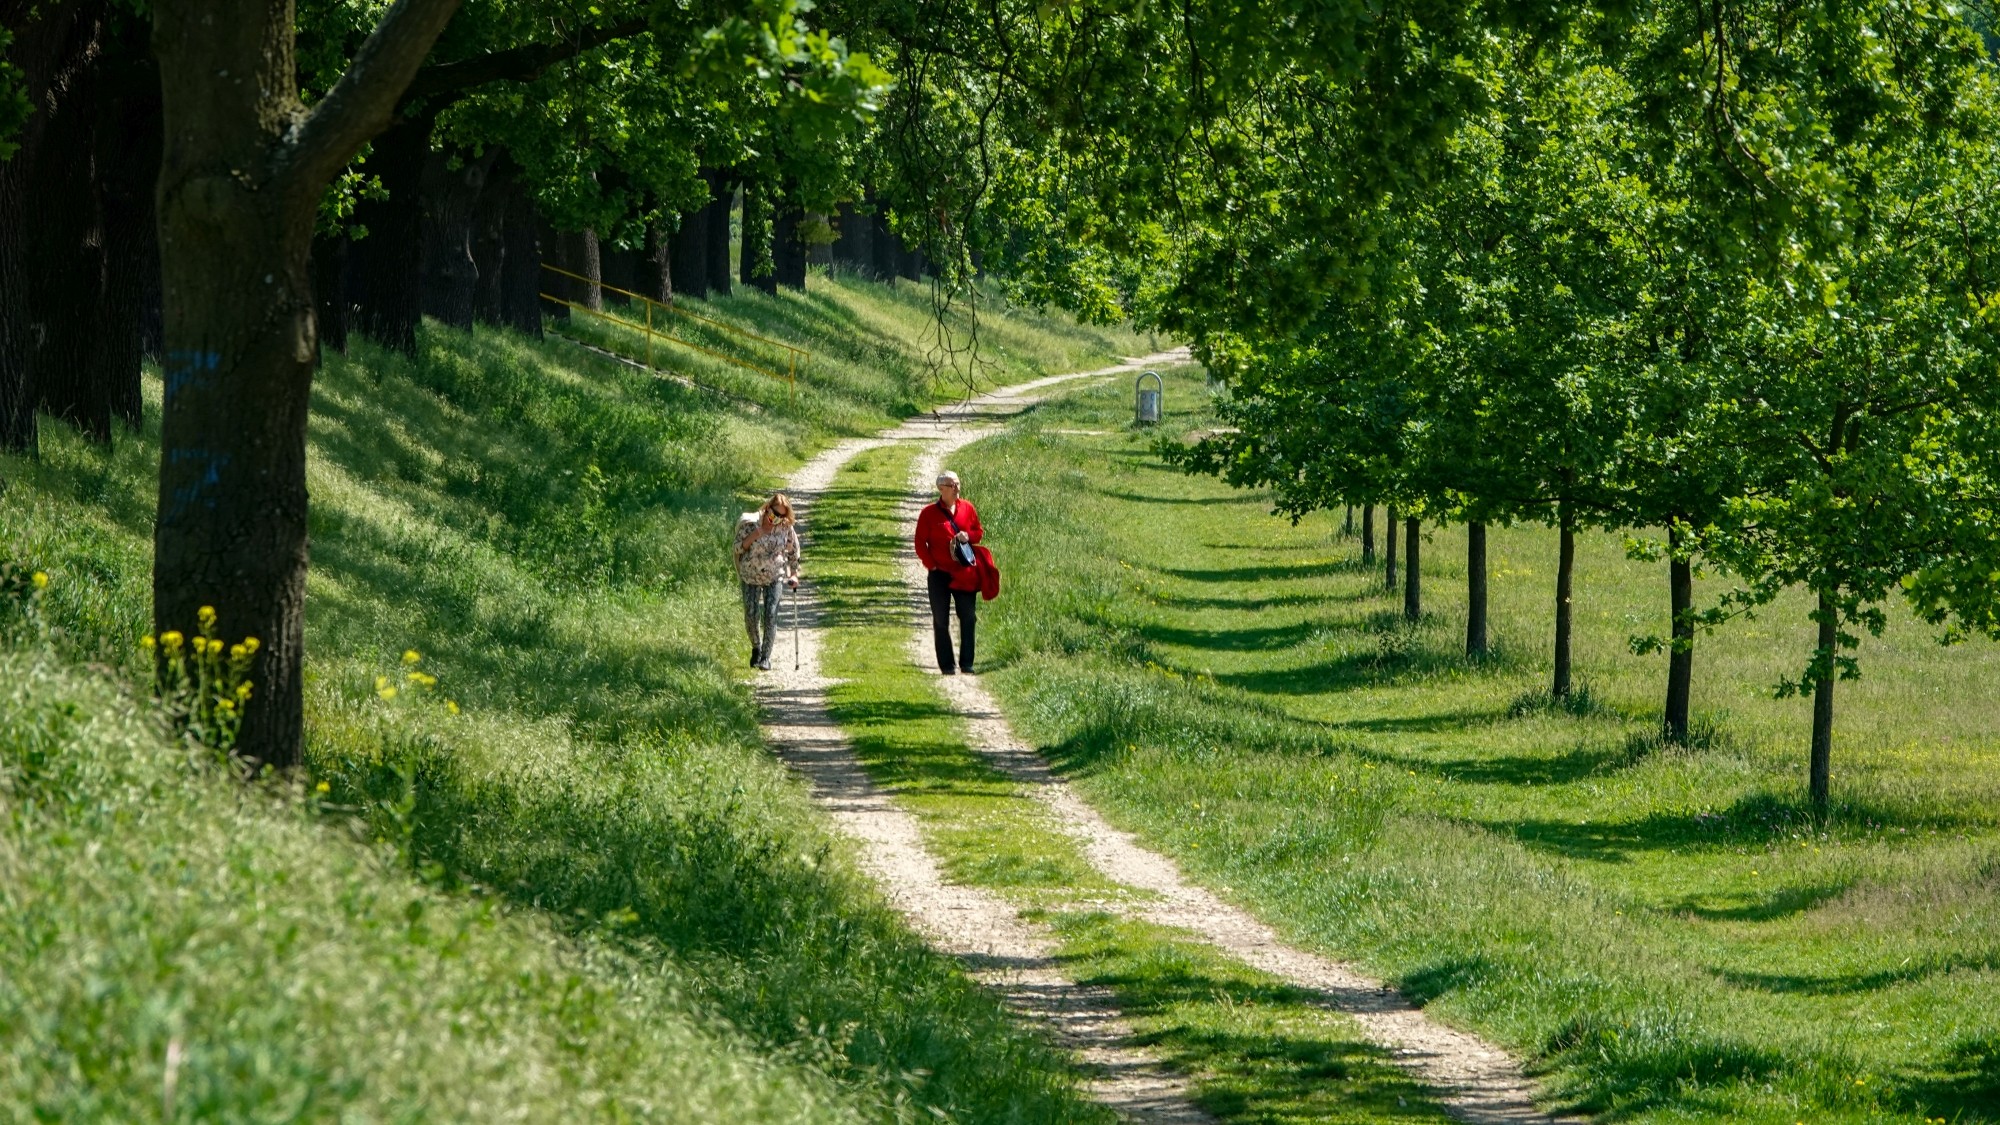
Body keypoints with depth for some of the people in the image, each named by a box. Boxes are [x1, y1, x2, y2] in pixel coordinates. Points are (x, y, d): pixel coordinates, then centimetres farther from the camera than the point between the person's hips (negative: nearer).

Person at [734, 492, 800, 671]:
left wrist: (794, 574, 3)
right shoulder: (750, 524, -14)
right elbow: (738, 548, -13)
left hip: (775, 577, 0)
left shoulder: (786, 528, -8)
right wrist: (755, 535, -27)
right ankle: (756, 648, 28)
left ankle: (766, 656, -3)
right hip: (751, 577, 0)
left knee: (770, 615, -10)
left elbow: (793, 551, 6)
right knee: (751, 615, 1)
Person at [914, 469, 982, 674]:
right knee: (941, 621, 1)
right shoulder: (929, 513, -3)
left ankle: (966, 663, 9)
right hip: (940, 574, -2)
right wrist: (932, 566, -7)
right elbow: (920, 543, -1)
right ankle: (946, 665, 7)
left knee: (969, 618, 1)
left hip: (964, 575, 2)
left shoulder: (967, 508, 6)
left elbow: (979, 532, 15)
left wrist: (968, 536, -7)